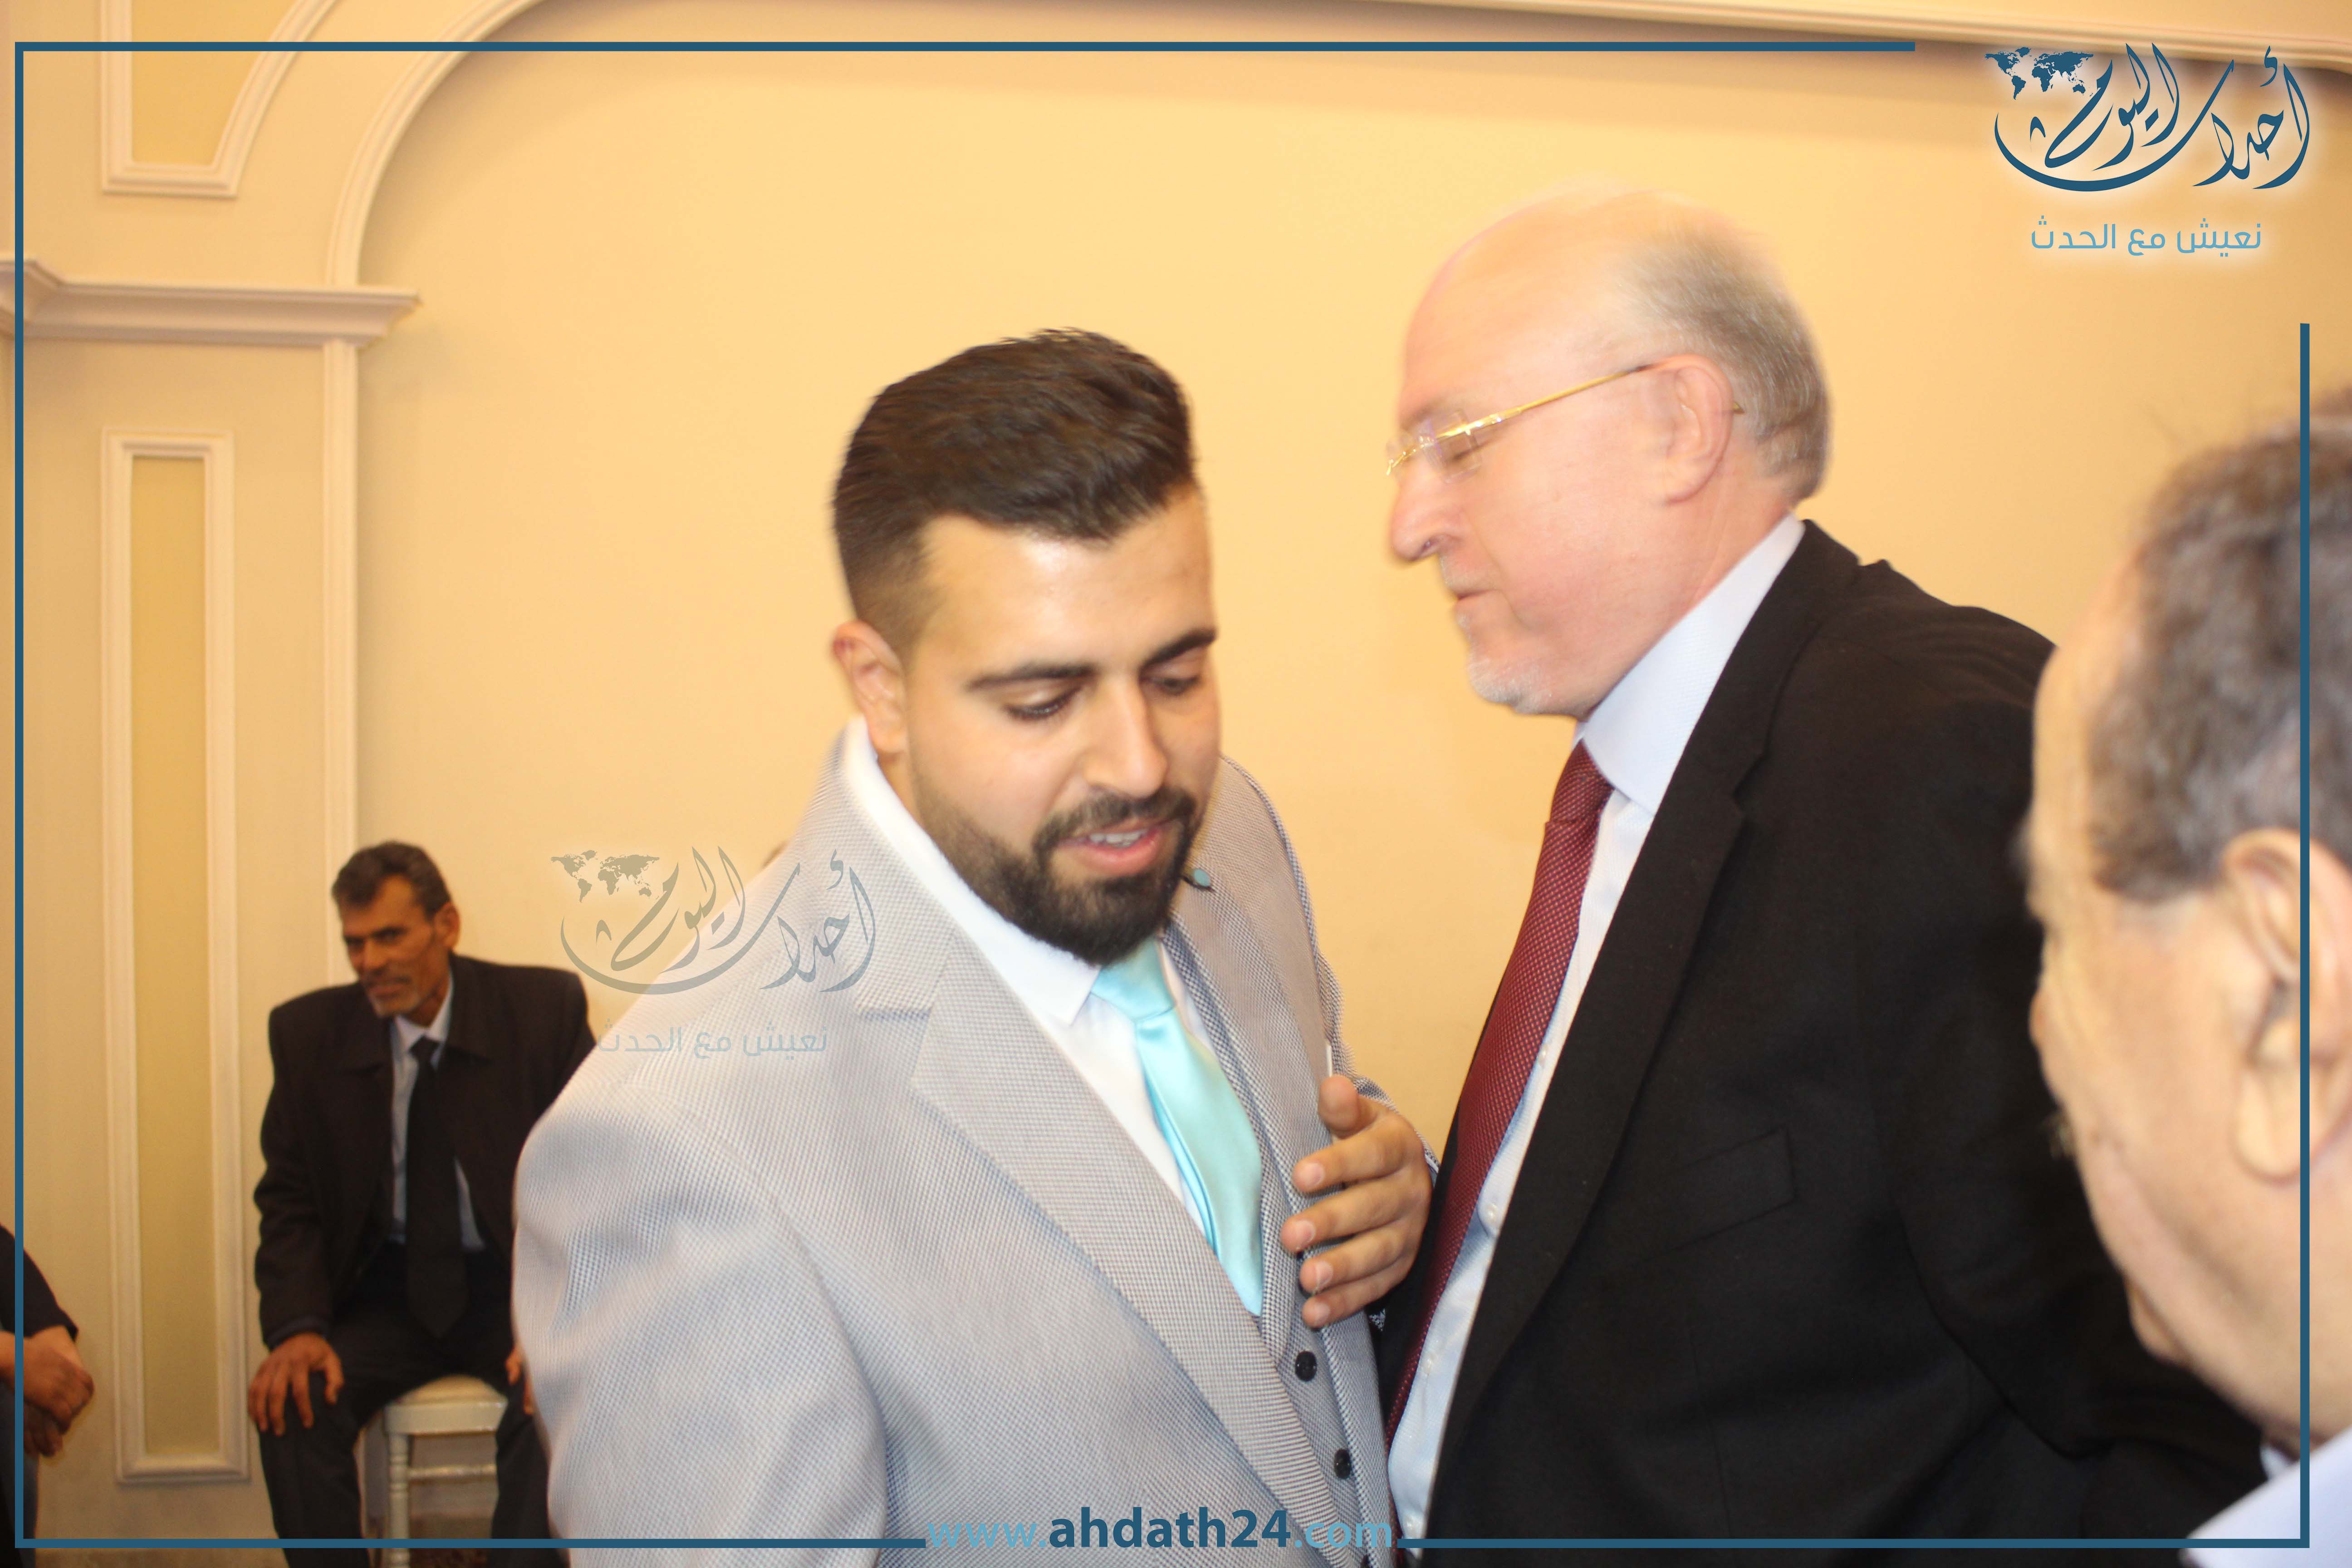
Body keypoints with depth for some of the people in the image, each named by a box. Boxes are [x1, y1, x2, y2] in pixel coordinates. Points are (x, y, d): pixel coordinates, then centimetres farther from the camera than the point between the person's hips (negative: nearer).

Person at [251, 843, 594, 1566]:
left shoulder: (546, 1009, -7)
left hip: (513, 1284, -2)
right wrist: (297, 1328, -15)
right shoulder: (309, 1032, -1)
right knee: (292, 1400, -23)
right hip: (384, 1291, 2)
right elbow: (290, 1201, 3)